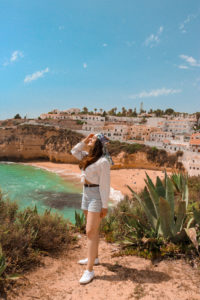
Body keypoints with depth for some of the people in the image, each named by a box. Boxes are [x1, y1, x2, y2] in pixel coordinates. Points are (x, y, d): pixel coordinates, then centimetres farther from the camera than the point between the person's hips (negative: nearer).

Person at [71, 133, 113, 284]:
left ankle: (89, 270, -1)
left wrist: (104, 206, -16)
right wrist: (84, 141, 5)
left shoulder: (103, 161, -17)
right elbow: (74, 151, 21)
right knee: (93, 229, 19)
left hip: (97, 195, -9)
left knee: (91, 232, -8)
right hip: (86, 193, 9)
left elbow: (105, 185, -17)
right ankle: (94, 257, 35)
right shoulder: (89, 156, 8)